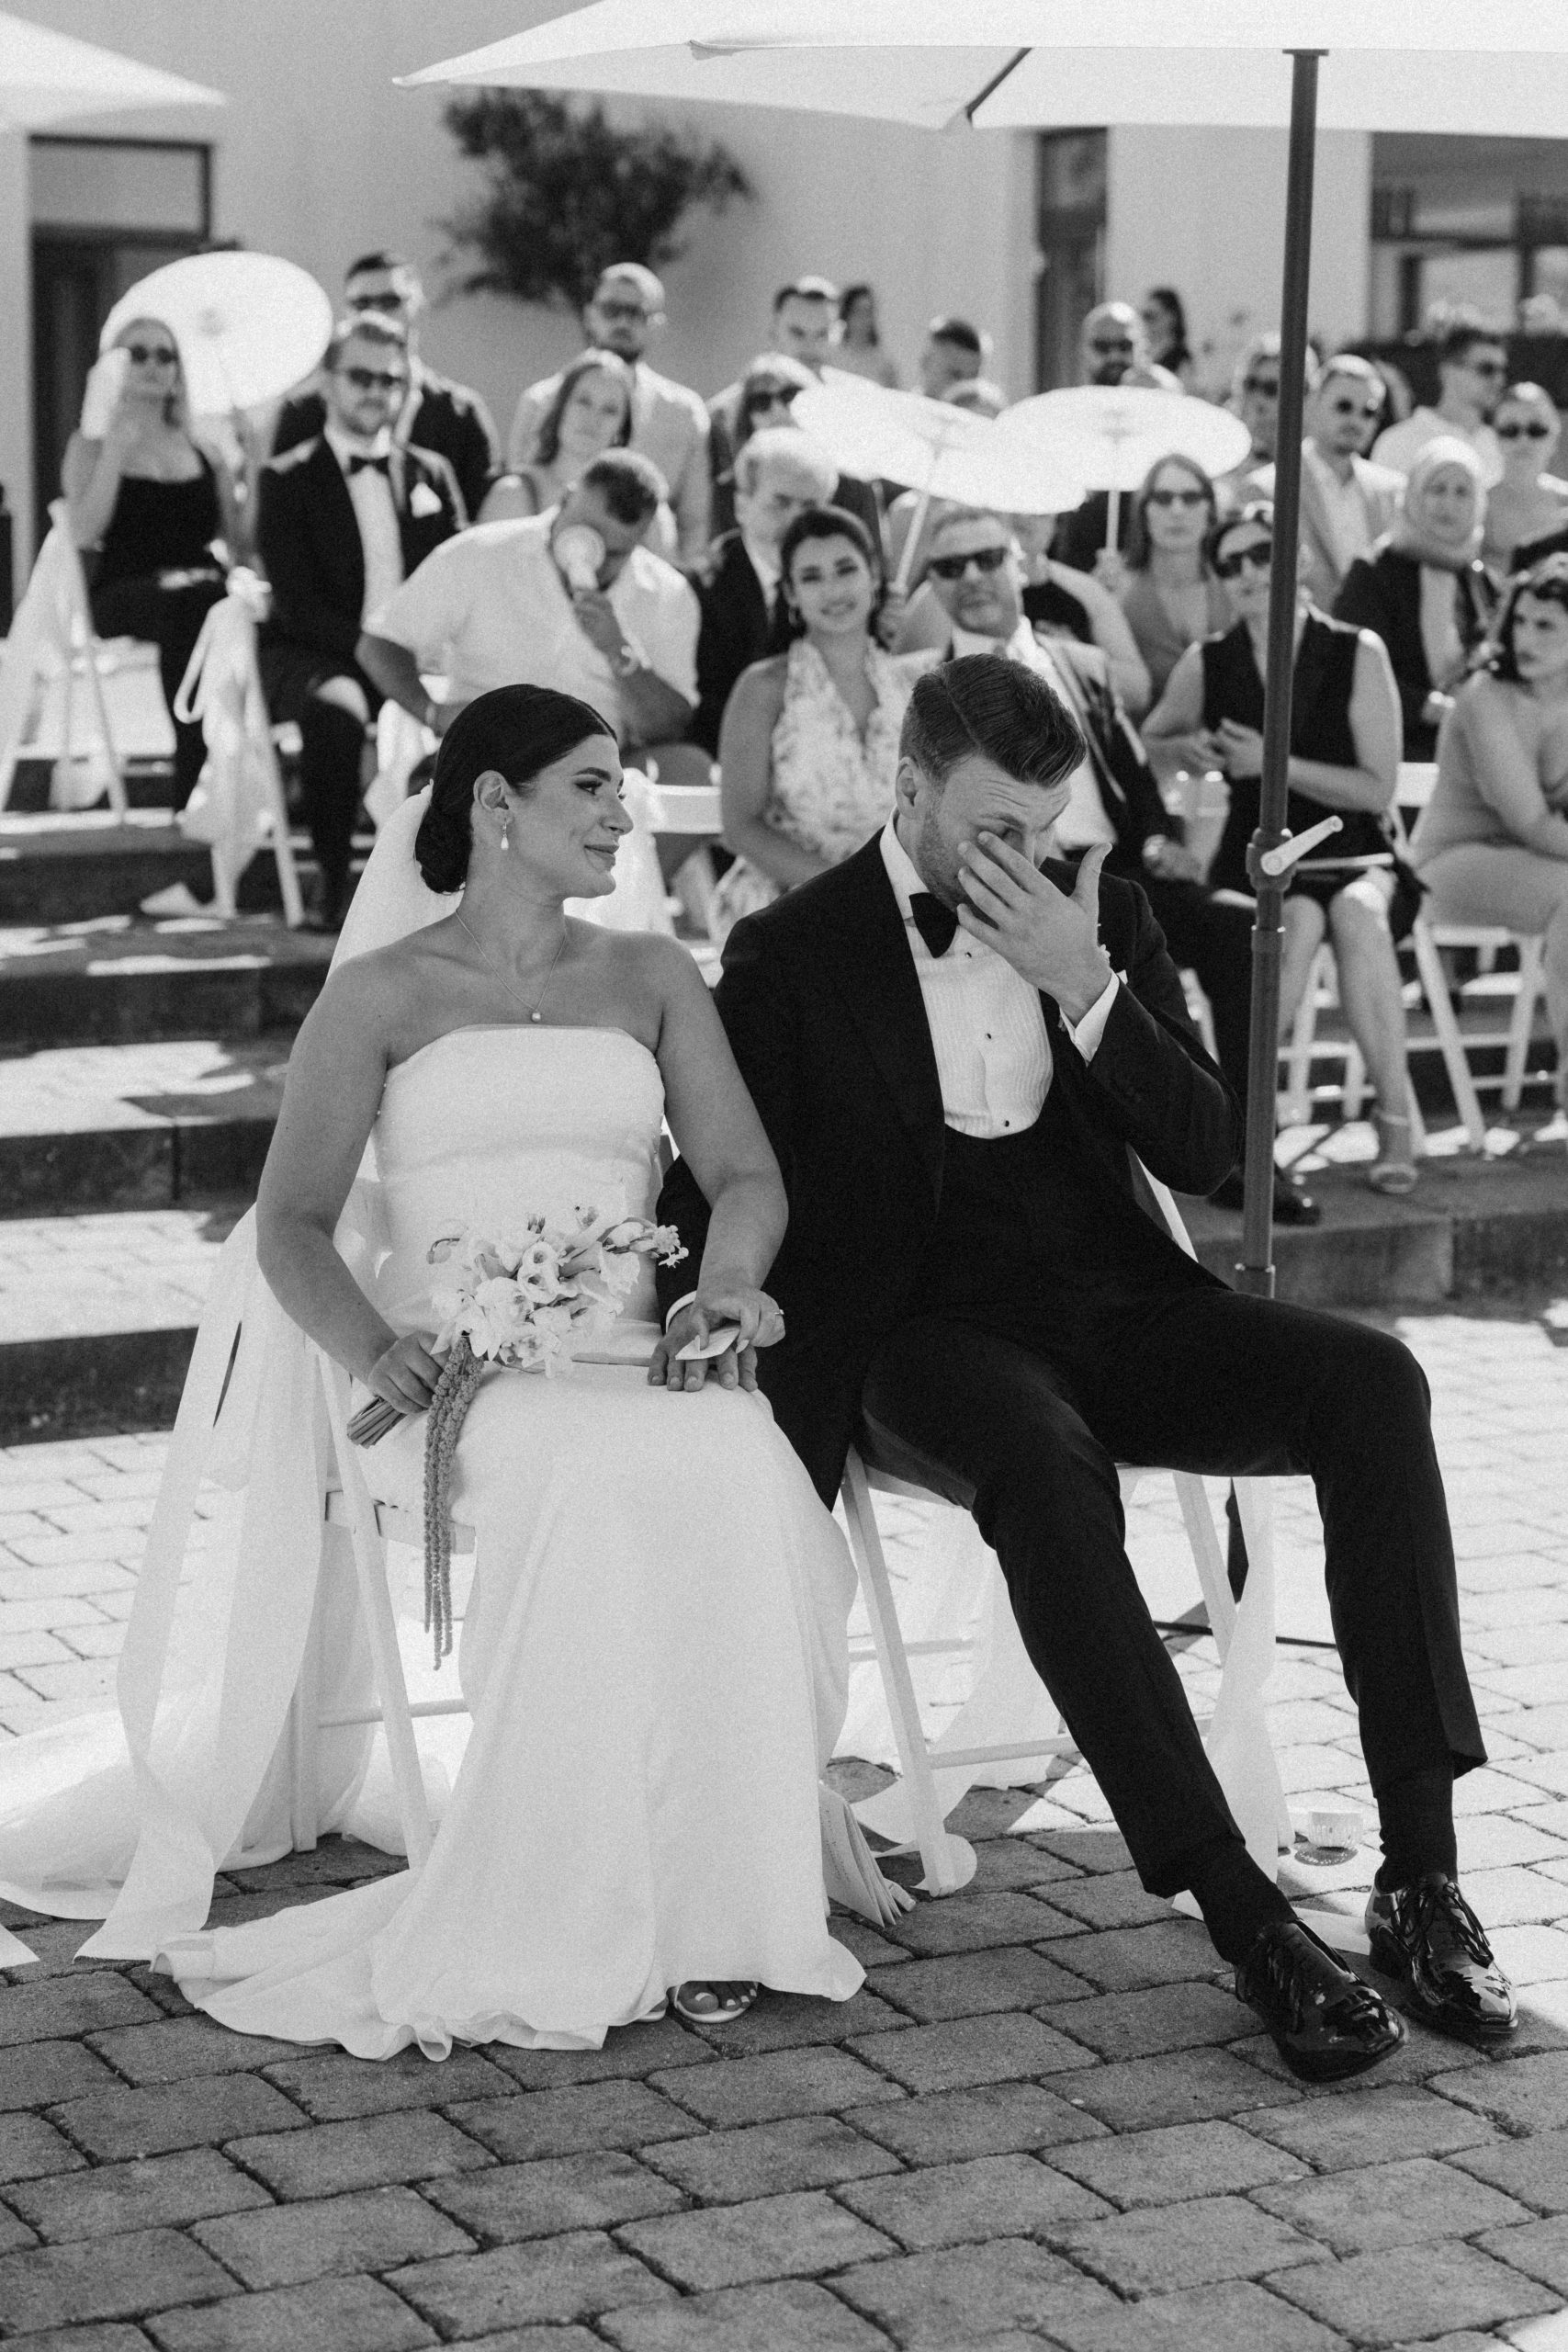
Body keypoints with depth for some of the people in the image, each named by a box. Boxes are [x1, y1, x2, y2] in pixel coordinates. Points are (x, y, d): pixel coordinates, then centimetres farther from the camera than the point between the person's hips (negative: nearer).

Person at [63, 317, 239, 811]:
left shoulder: (201, 443, 21)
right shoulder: (90, 444, 11)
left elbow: (238, 537, 16)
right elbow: (84, 534, -6)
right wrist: (116, 449, -10)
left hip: (202, 588, 3)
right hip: (124, 591, -3)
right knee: (187, 604, -39)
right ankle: (192, 786, -38)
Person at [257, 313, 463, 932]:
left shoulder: (432, 474, 15)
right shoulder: (288, 479, 1)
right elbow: (298, 602, -9)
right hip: (316, 658, -3)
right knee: (336, 706, -40)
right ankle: (332, 882, -24)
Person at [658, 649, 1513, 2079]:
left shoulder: (1103, 919, 10)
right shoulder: (791, 955, 1)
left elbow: (1207, 1155, 2)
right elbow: (719, 1190, 5)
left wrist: (1085, 988, -11)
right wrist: (705, 1305, -15)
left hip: (1118, 1312, 4)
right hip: (928, 1335, -4)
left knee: (1371, 1380, -25)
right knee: (1048, 1473, -39)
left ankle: (1421, 1873, -26)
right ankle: (1242, 1912, -38)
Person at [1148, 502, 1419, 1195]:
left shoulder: (1358, 654, -1)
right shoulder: (1206, 665, 5)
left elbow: (1379, 789, -4)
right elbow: (1142, 747, 20)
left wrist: (1274, 763, -13)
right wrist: (1185, 748, -3)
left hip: (1352, 859, 0)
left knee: (1357, 912, -36)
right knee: (1299, 923, -35)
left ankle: (1395, 1116, -30)